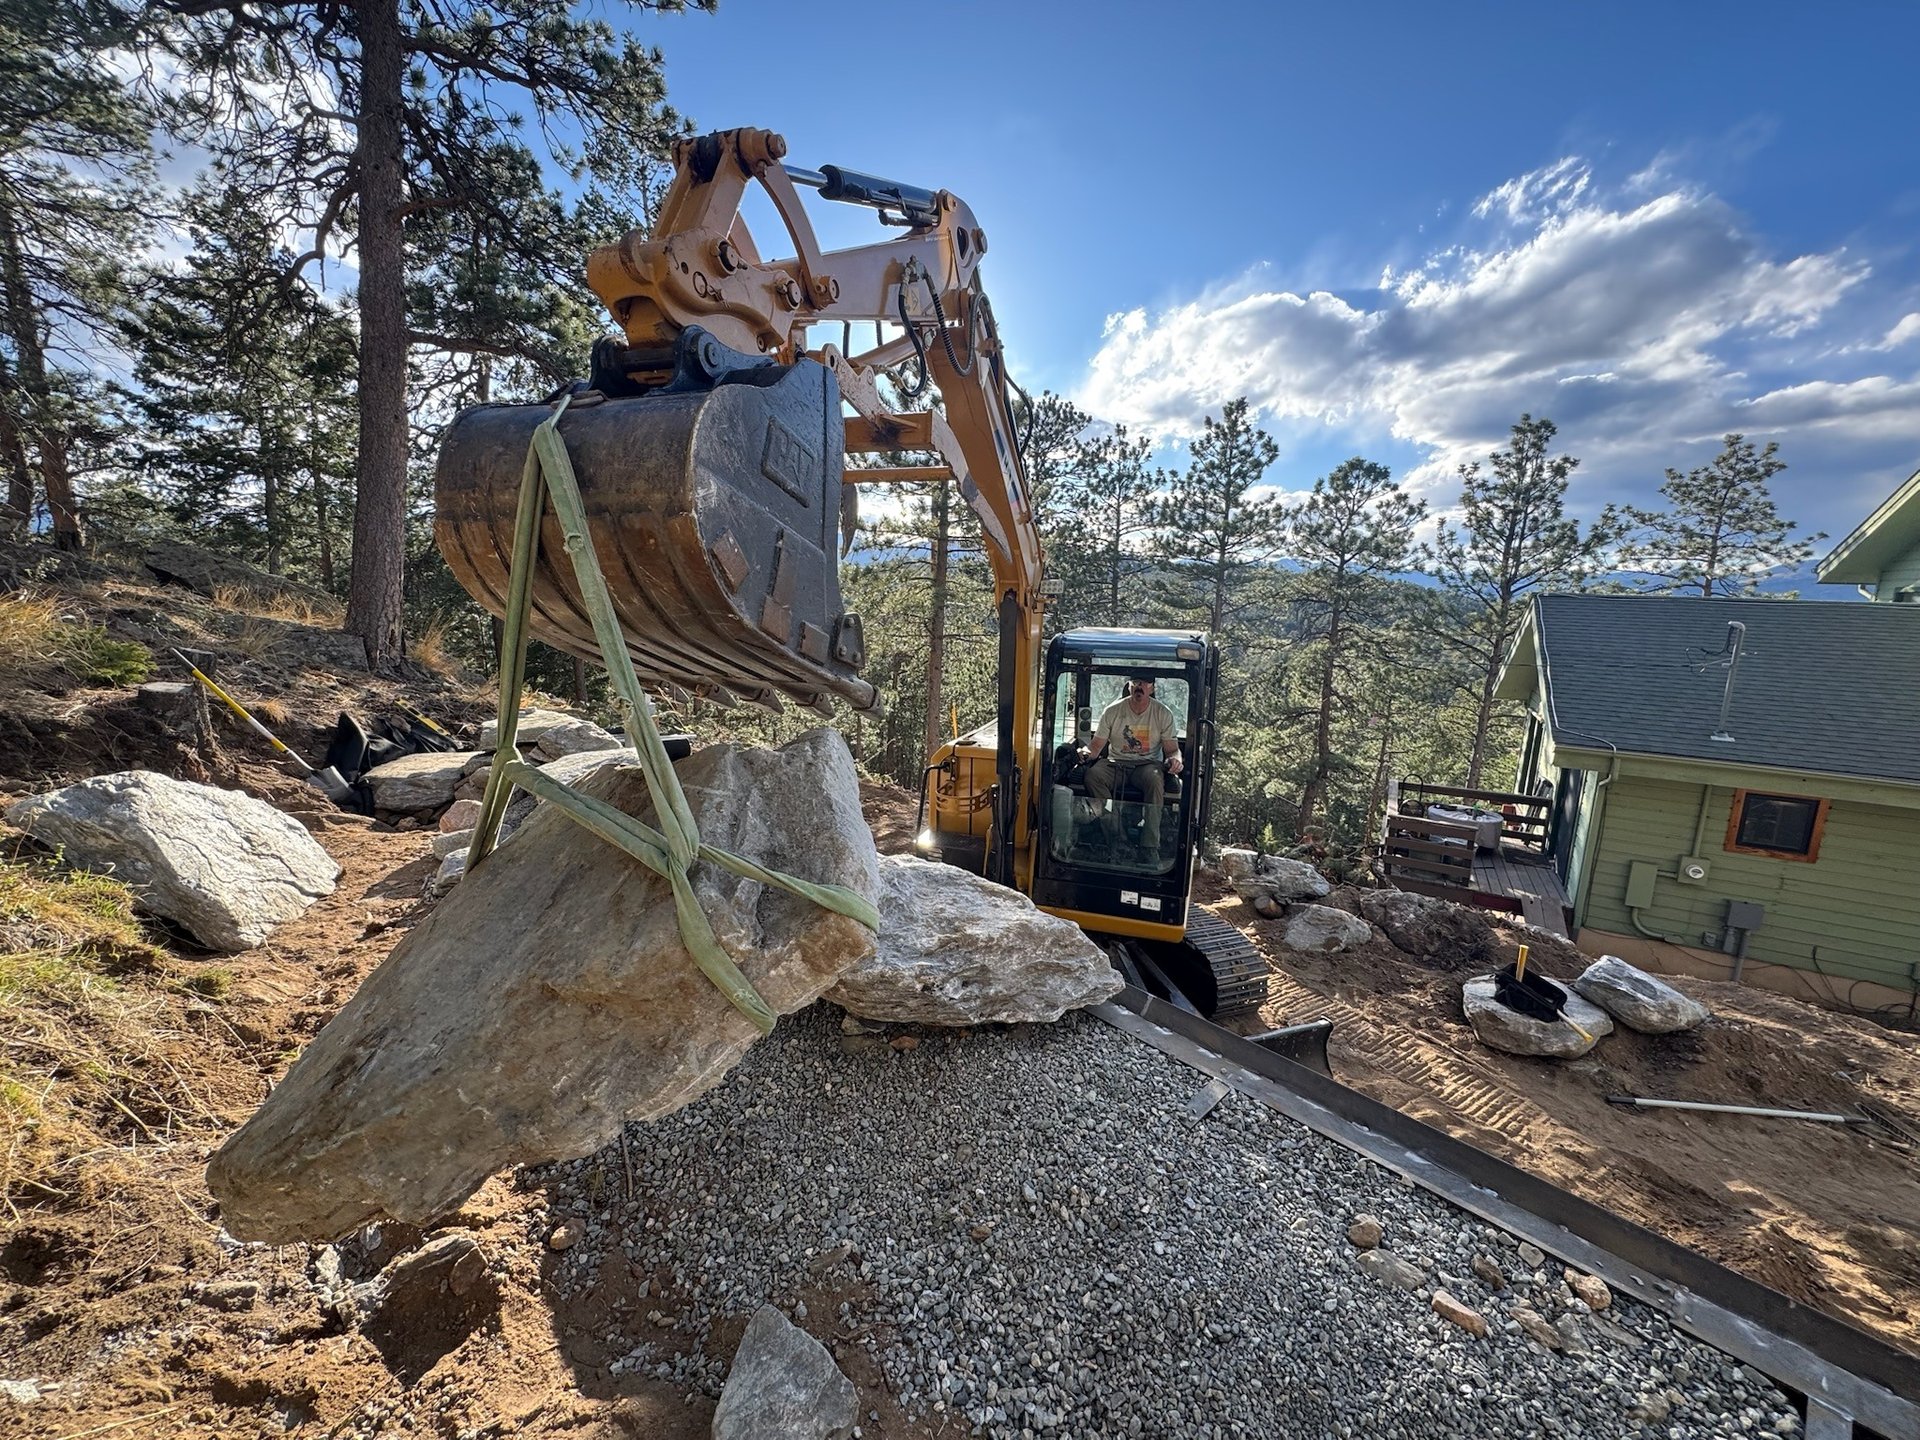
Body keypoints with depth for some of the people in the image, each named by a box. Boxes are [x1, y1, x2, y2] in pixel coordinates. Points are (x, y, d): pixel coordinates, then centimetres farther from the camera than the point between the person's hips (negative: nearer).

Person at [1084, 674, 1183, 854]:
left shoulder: (1163, 714, 2)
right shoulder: (1113, 711, 2)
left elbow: (1172, 749, 4)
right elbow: (1096, 746, 3)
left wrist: (1175, 759, -21)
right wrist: (1086, 752, -22)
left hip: (1147, 764, -1)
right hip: (1115, 763, 1)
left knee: (1155, 780, -36)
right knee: (1092, 775, -31)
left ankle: (1151, 846, -33)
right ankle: (1116, 837, -31)